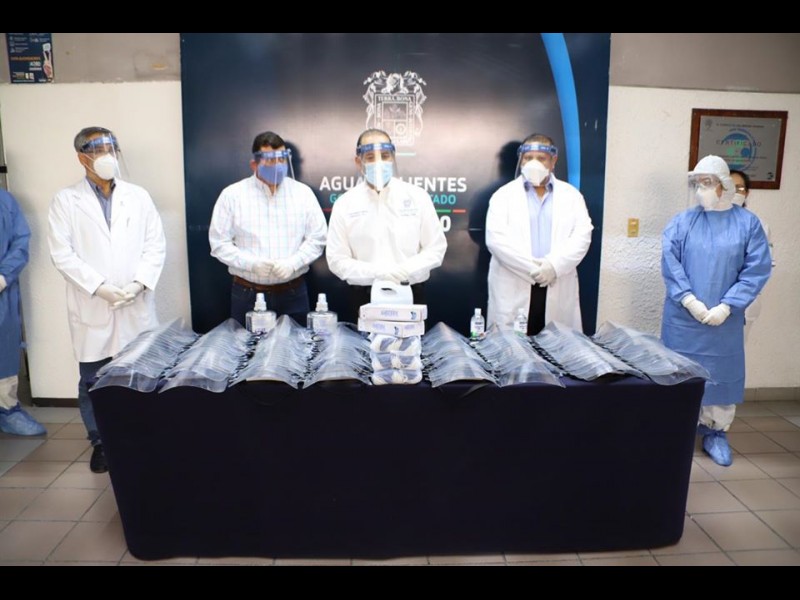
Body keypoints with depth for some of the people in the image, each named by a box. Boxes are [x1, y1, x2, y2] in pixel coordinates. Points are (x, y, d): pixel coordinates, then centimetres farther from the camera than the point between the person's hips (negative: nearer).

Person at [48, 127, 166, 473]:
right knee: (93, 381, 8)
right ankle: (100, 442, 25)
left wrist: (139, 283, -9)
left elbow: (155, 244, 4)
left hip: (137, 307, 1)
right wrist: (99, 287, -13)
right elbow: (62, 253, -4)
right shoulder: (66, 200, 3)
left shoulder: (138, 196, 8)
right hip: (92, 308, -1)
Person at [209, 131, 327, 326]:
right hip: (247, 294, -1)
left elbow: (317, 238, 3)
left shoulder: (303, 193, 4)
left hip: (293, 293, 1)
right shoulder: (232, 195, 0)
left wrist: (293, 263, -13)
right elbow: (219, 243, 0)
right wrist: (252, 263, -15)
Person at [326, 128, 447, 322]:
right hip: (364, 299, 0)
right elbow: (337, 260, -3)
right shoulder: (345, 204, -1)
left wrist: (407, 269, -17)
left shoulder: (417, 197, -1)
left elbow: (436, 248, 1)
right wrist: (376, 272, -18)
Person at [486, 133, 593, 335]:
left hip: (559, 291, 2)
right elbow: (496, 239, -7)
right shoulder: (504, 195, 6)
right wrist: (533, 268, -14)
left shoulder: (571, 195, 13)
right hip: (513, 291, -2)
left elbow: (582, 236, 2)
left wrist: (554, 266, -15)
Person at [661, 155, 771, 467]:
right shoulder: (682, 221, 1)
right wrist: (689, 300, -16)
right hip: (682, 317, 0)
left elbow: (757, 270, -5)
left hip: (724, 320, 0)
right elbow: (669, 263, -6)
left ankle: (715, 432, 25)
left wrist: (726, 306, -13)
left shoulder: (748, 223, 1)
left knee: (721, 374, 8)